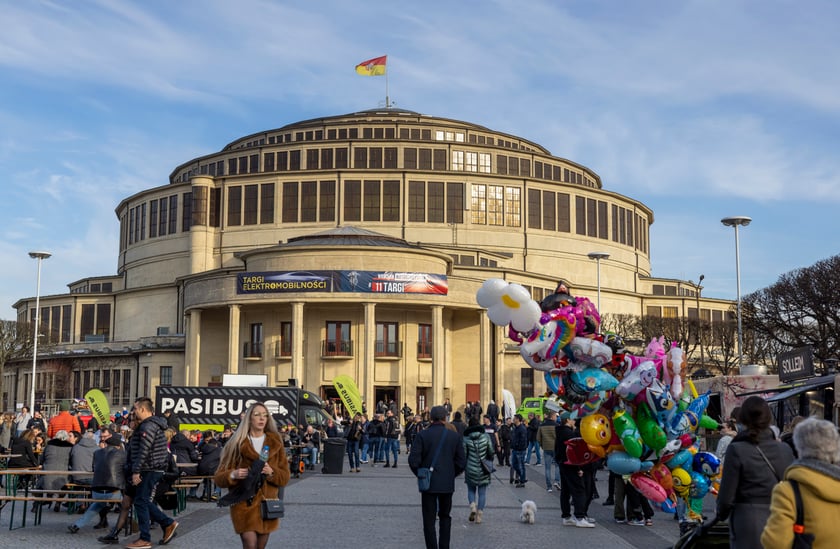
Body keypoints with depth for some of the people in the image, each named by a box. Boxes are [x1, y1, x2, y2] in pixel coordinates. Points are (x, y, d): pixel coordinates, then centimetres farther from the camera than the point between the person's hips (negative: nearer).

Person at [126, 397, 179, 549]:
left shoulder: (148, 426, -16)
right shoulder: (154, 424, 19)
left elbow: (143, 451, -23)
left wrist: (136, 471, -22)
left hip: (149, 470, -10)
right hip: (155, 469, 10)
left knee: (141, 502, -5)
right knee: (145, 501, 15)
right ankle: (168, 523, 14)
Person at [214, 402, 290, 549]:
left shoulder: (275, 443, 8)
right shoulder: (237, 443, 0)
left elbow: (285, 476, 7)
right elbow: (219, 477, 0)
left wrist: (272, 472, -14)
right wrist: (232, 475, -20)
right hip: (244, 504, -3)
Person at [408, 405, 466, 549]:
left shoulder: (422, 435, -9)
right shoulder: (454, 436, -2)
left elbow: (413, 460, -14)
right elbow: (462, 462, -1)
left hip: (428, 483, -2)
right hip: (448, 484, 2)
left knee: (429, 520, 5)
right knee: (445, 516, 19)